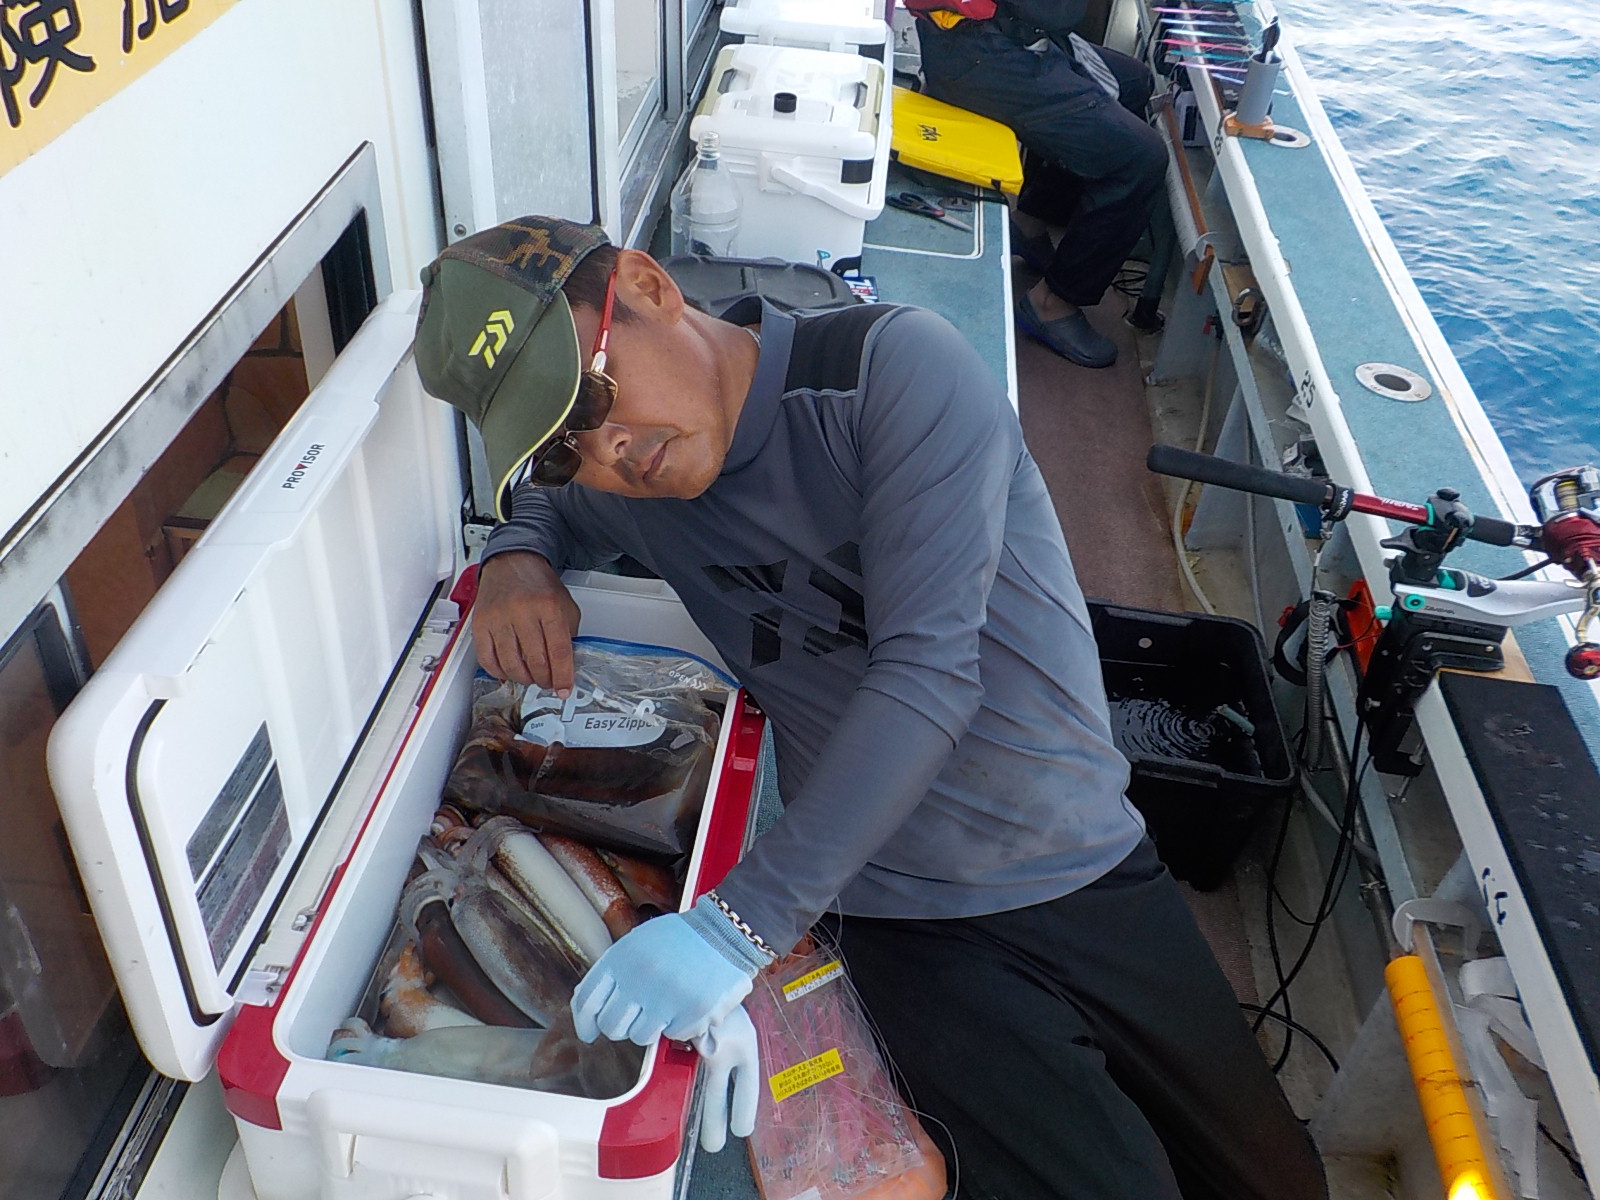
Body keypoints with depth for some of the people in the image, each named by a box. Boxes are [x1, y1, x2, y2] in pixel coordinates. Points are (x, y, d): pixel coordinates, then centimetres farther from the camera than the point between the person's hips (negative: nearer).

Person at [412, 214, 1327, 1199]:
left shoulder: (899, 367, -18)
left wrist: (744, 921, -31)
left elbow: (928, 671, -27)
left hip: (1096, 874, -1)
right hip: (912, 924, 2)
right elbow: (533, 502, 23)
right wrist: (516, 559, -4)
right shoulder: (618, 480, -2)